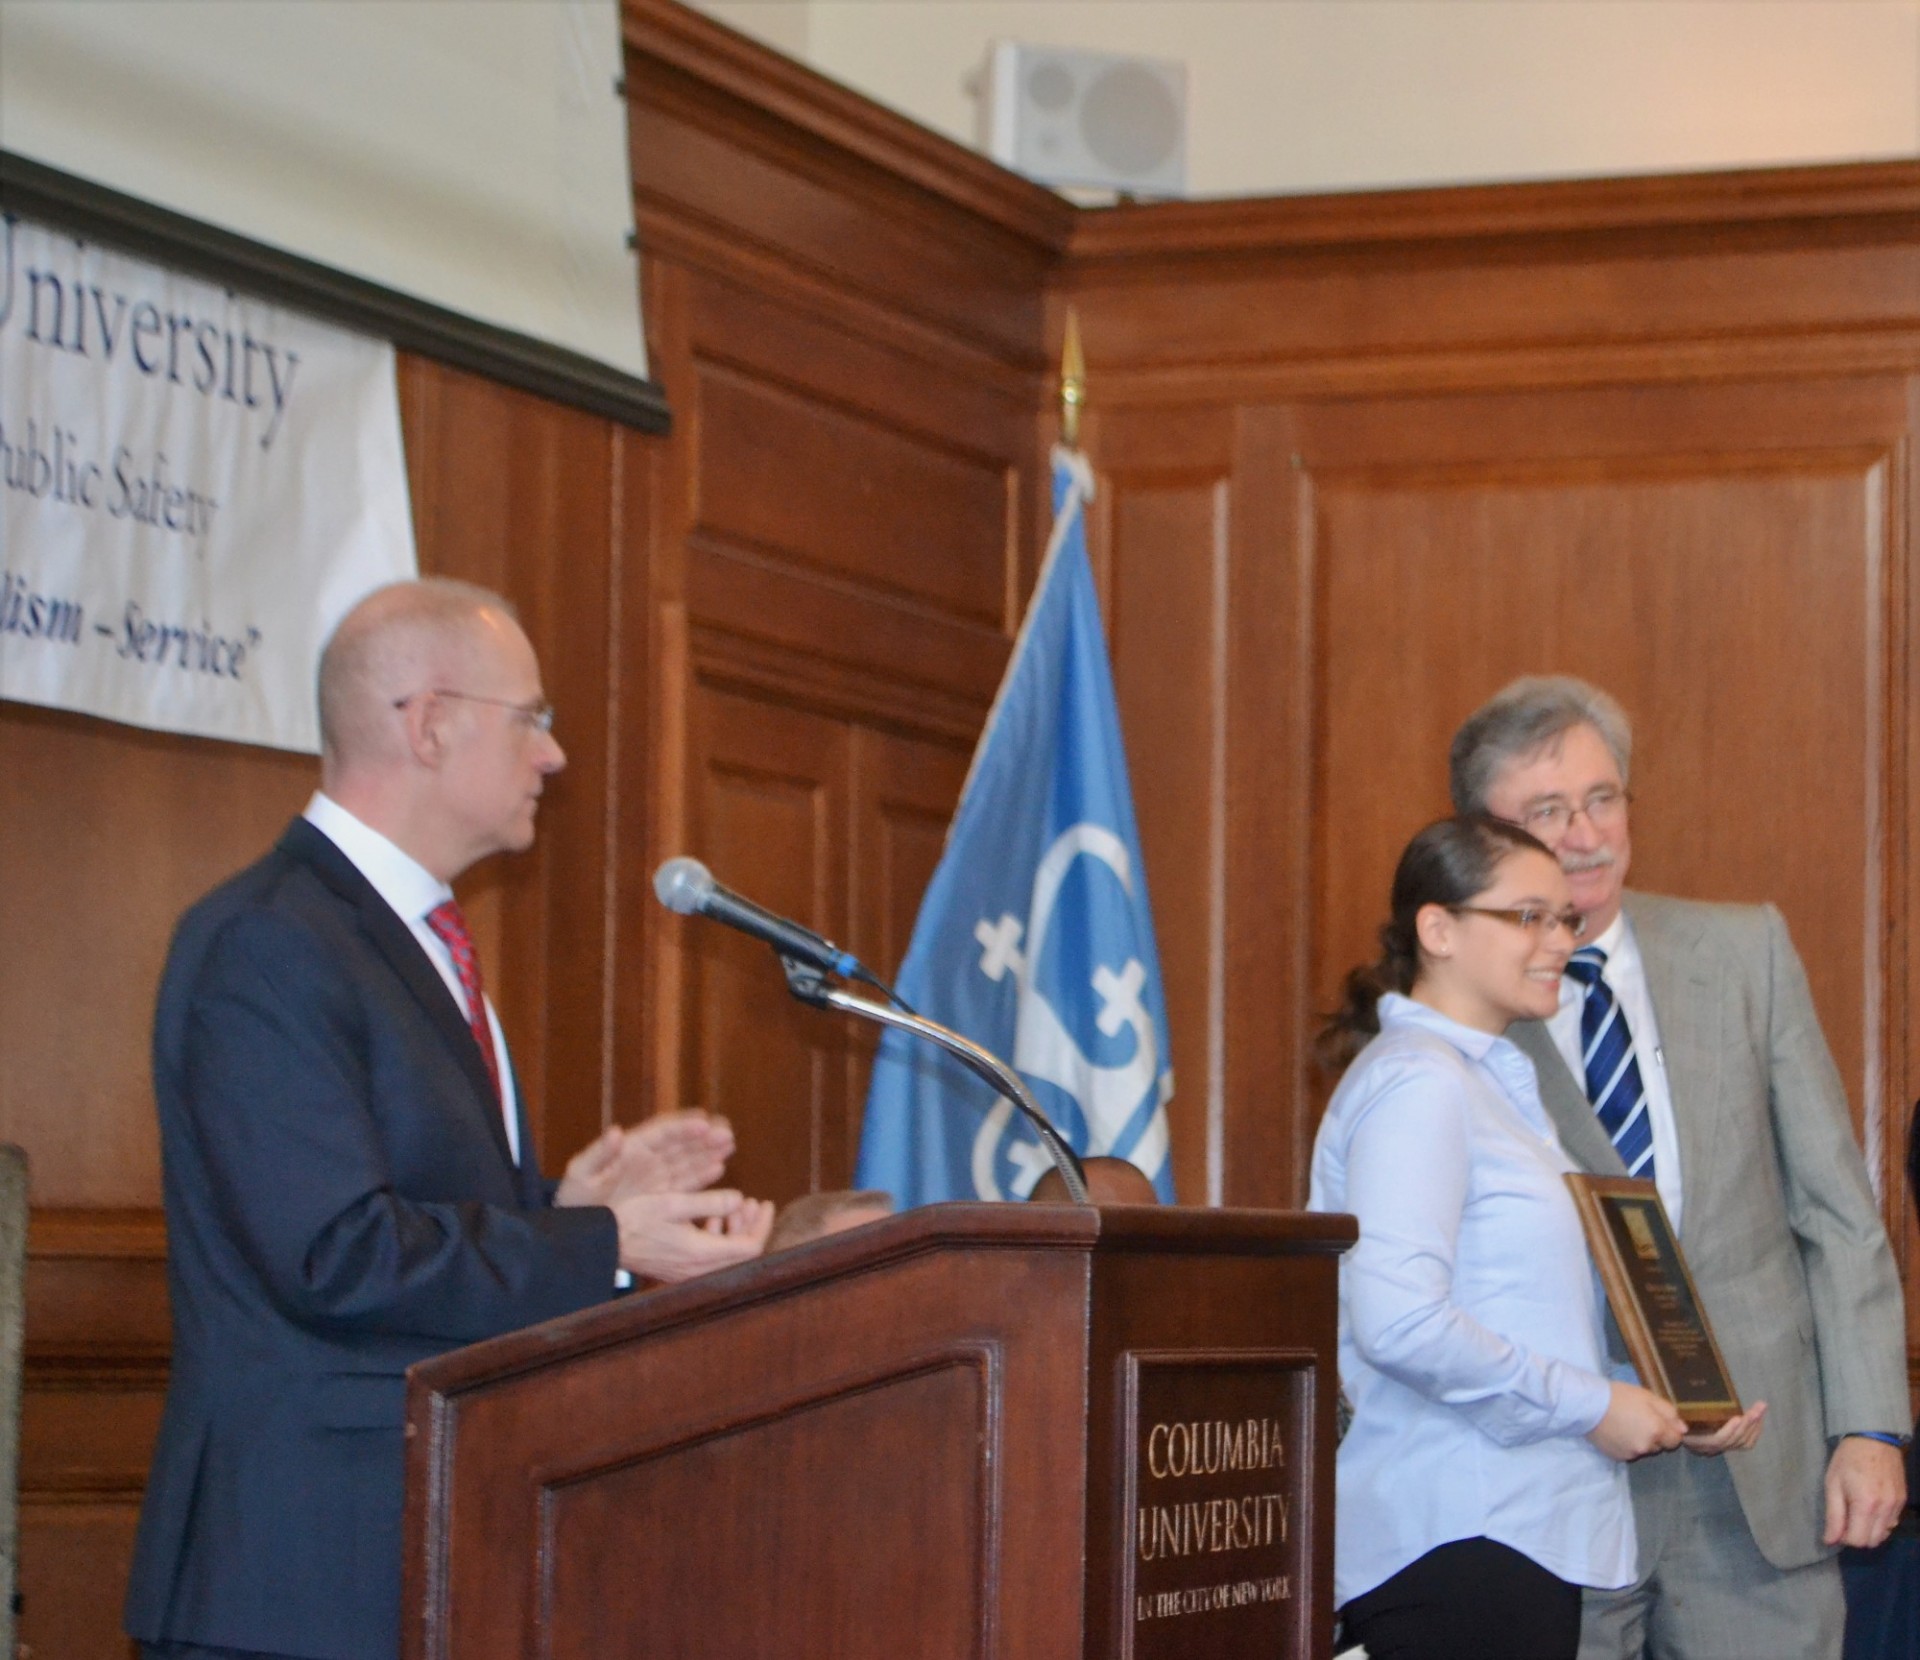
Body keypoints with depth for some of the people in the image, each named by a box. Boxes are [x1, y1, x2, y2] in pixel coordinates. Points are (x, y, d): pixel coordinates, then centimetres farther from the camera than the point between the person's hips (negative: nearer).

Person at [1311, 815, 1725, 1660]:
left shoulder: (1494, 1082, 21)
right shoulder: (1417, 1083, -11)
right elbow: (1400, 1323, -22)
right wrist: (1590, 1407, -14)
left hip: (1524, 1523, 10)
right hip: (1458, 1539, -10)